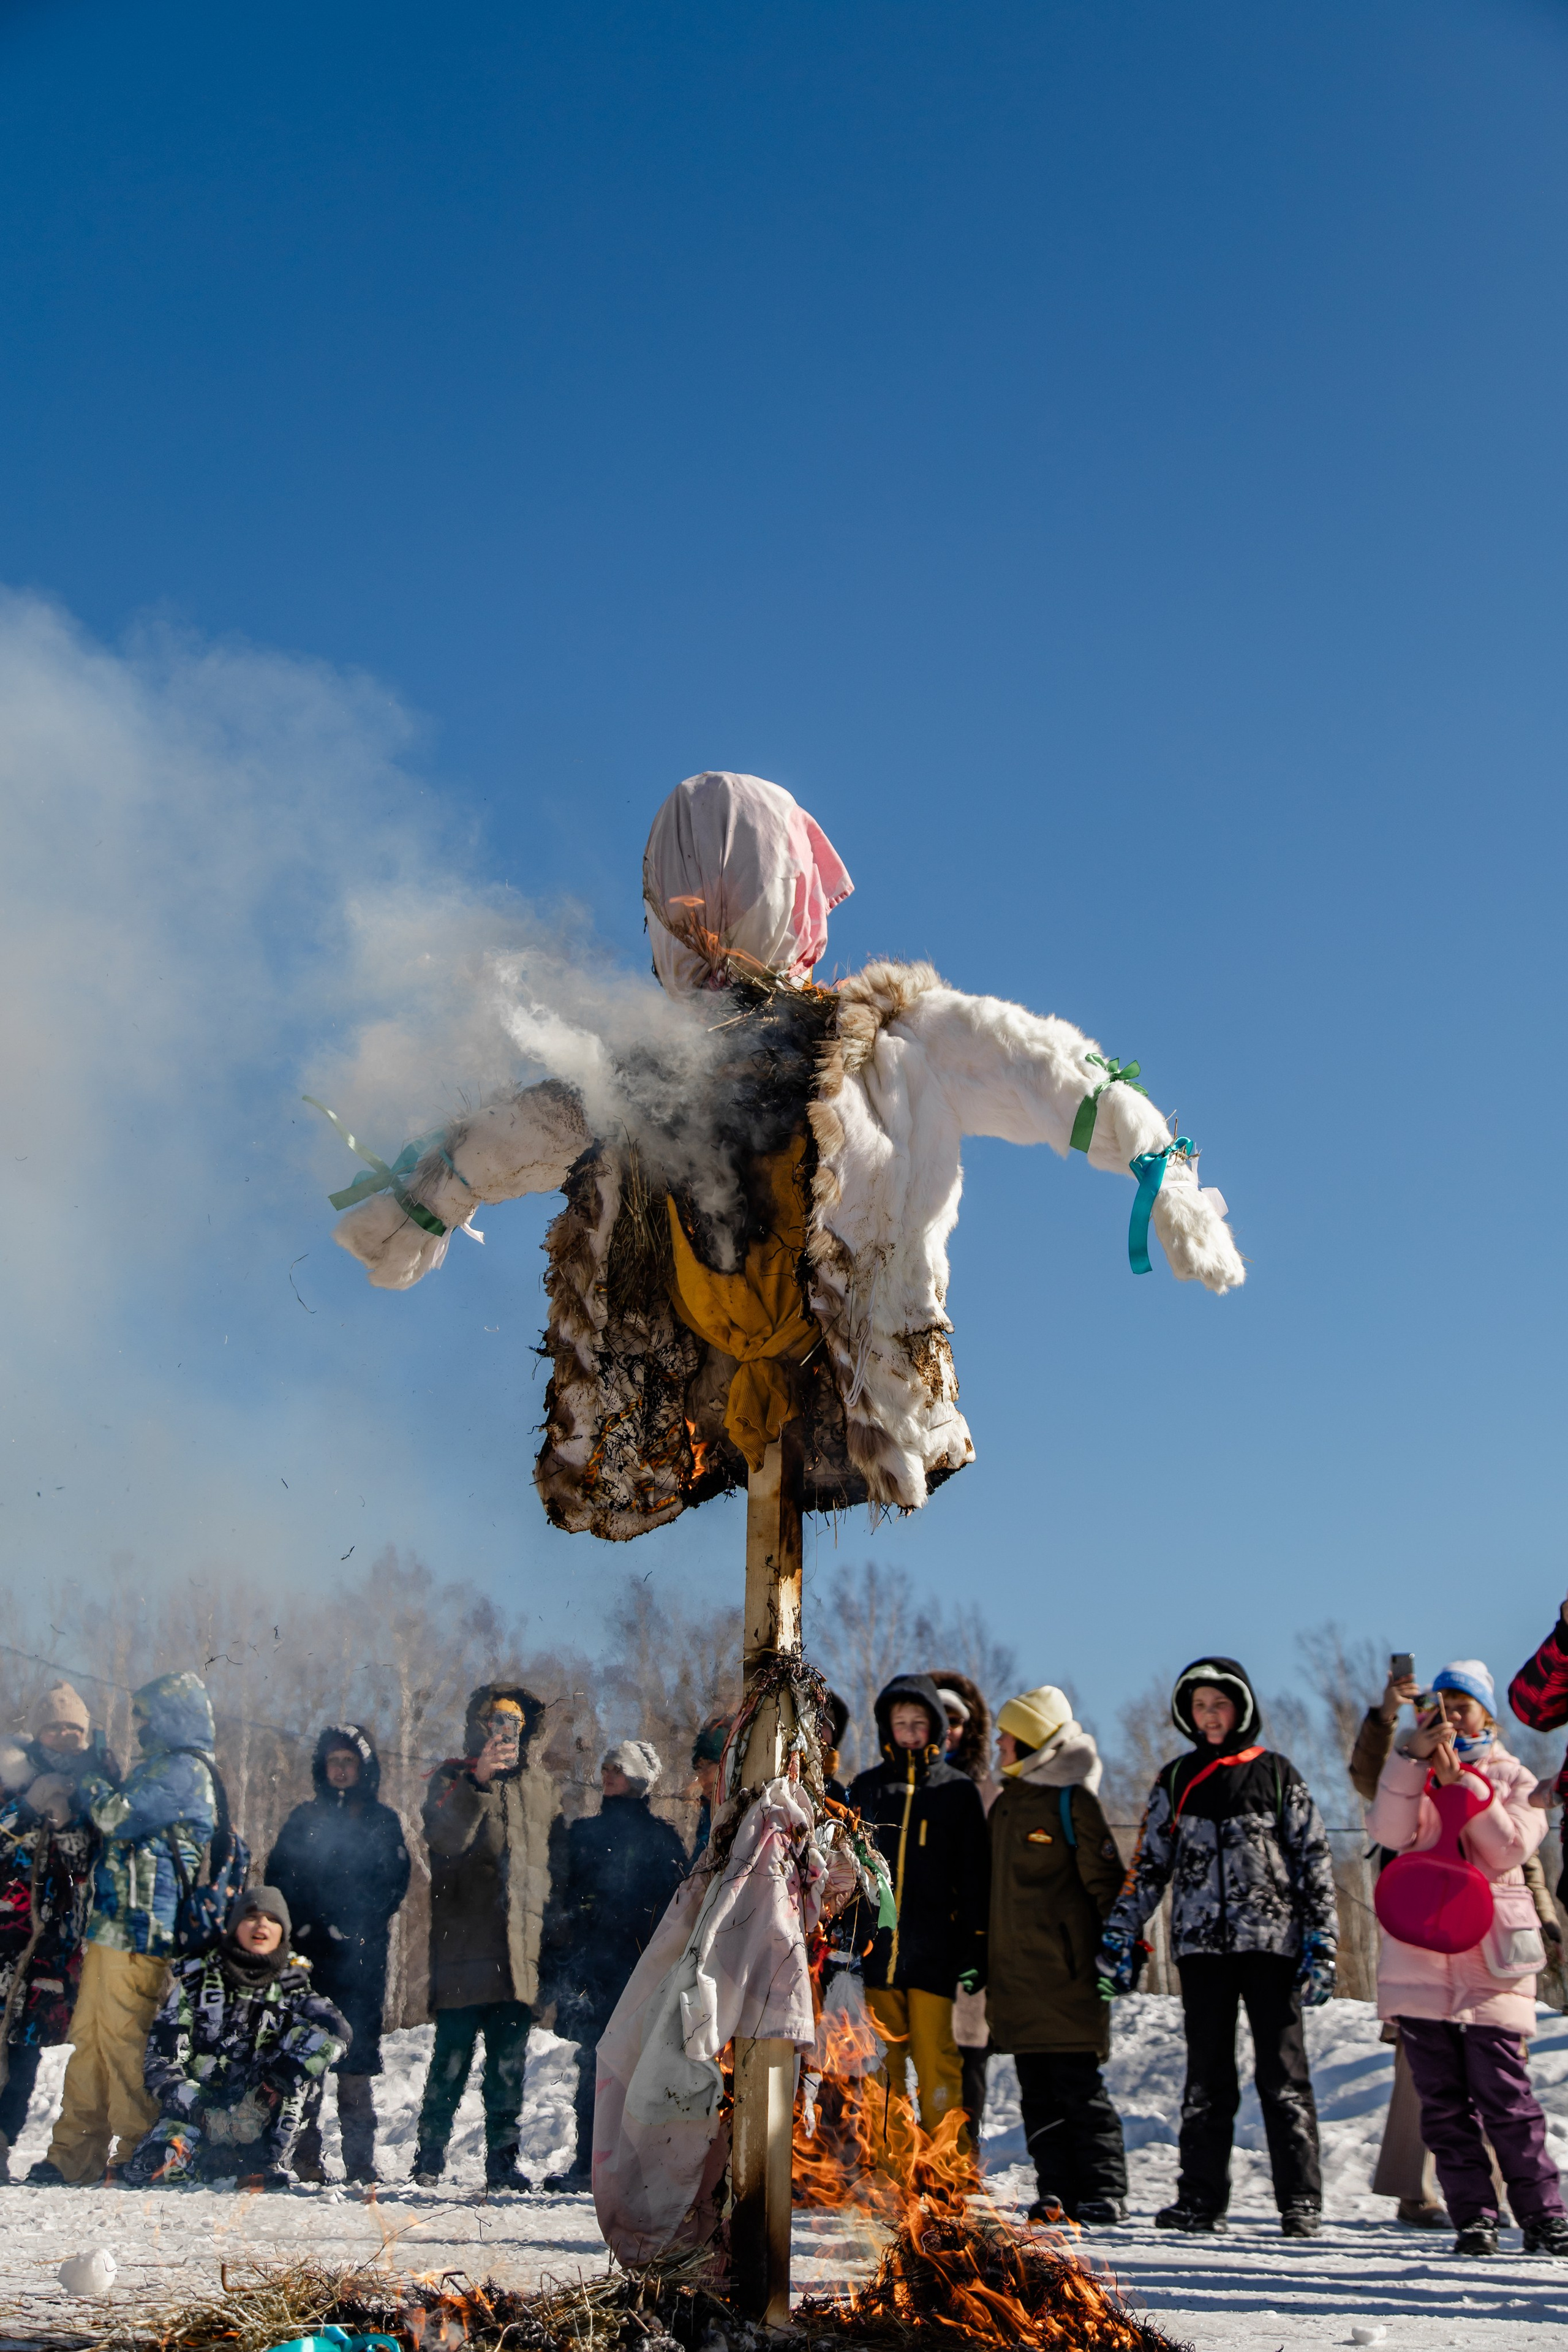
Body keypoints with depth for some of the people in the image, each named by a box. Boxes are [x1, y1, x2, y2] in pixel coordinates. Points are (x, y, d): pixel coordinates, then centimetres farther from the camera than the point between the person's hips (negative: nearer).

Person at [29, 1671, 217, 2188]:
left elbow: (120, 1817, -17)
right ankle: (73, 2159, 15)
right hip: (112, 1928, 10)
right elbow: (118, 1825, 28)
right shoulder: (157, 1767, 22)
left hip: (137, 1932, -10)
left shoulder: (184, 1770, -10)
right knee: (90, 2040, 10)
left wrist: (93, 1784, 0)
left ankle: (138, 2158, -2)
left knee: (124, 2041, -8)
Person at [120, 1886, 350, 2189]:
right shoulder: (196, 1978, 4)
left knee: (313, 2040, -24)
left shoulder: (292, 1983, 7)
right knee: (153, 2170, -34)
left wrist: (289, 2070, -31)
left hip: (258, 2111, 2)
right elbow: (160, 2061, -2)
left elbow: (337, 2030, -13)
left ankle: (267, 2163, -25)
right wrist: (199, 2110, -19)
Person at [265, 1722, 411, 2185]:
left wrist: (354, 1923, -9)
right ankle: (304, 2154, -1)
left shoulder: (383, 1822, 12)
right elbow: (278, 1877, 9)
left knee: (358, 2053, -4)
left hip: (361, 1954, -1)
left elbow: (394, 1883, 4)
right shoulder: (305, 1818, 15)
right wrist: (303, 1923, -5)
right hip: (309, 1953, 1)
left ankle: (360, 2158, -2)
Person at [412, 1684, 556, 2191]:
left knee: (509, 2063, 6)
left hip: (520, 1948, 4)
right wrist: (478, 1781, -32)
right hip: (464, 1945, -4)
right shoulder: (454, 1779, 2)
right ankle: (430, 2156, 11)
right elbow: (443, 1836, -19)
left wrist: (544, 1916, 16)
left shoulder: (538, 1783, 17)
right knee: (452, 2057, -2)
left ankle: (503, 2159, 12)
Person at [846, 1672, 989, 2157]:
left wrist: (974, 1950, -1)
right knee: (882, 2066, 3)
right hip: (876, 1950, 2)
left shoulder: (958, 1791, 7)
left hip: (933, 1953, -2)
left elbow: (974, 1880, 6)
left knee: (935, 2061, -5)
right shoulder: (865, 1789, 13)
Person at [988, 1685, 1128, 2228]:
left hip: (1064, 1969, -8)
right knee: (1036, 2089, 7)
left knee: (1077, 2085, -5)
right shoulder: (1006, 1805, 16)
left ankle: (1103, 2196, 2)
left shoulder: (1073, 1801, -7)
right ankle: (1057, 2189, 13)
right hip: (1016, 1972, 8)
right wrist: (984, 1957, 20)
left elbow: (1105, 1883, -8)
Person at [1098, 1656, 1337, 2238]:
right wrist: (1120, 1932, 6)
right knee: (1206, 2076, 5)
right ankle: (1201, 2199, 9)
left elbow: (1315, 1860, 5)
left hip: (1271, 1939, -2)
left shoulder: (1277, 1774, 6)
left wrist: (1322, 1942, -2)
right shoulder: (1177, 1781, 13)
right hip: (1202, 1941, 3)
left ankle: (1301, 2202, 2)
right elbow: (1148, 1863, 14)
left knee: (1282, 2073, -3)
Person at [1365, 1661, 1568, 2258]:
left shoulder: (1513, 1777, 11)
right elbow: (1392, 1831, -5)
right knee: (1442, 2102, 2)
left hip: (1488, 1961, -2)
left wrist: (1460, 1781, -12)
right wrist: (1413, 1757, -13)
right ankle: (1474, 2216, 8)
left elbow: (1509, 1849, -7)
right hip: (1419, 1957, 2)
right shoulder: (1414, 1774, 15)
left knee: (1504, 2096, -7)